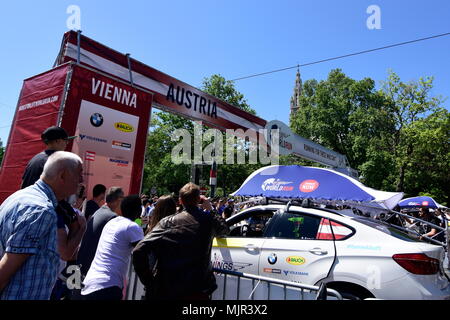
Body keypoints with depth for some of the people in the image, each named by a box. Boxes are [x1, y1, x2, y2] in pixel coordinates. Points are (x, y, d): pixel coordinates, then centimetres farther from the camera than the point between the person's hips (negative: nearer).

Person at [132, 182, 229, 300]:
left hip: (165, 291, 1)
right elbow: (225, 228, 23)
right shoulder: (208, 219, 0)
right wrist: (210, 210, 27)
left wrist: (148, 282, -2)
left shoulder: (167, 221, -3)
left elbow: (138, 251, -10)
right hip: (198, 291, 0)